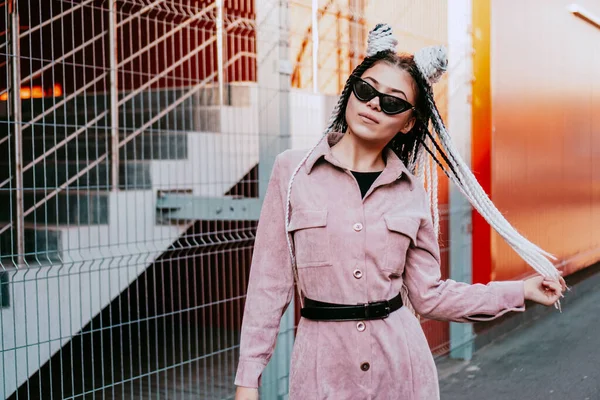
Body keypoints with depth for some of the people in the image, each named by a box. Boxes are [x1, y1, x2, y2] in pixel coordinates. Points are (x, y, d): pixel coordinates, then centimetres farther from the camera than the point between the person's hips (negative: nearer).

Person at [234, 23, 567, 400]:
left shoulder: (412, 193, 2)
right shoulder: (292, 171, -4)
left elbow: (428, 295, 5)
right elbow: (270, 283, -3)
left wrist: (521, 291, 5)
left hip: (401, 362, 2)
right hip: (324, 362, -2)